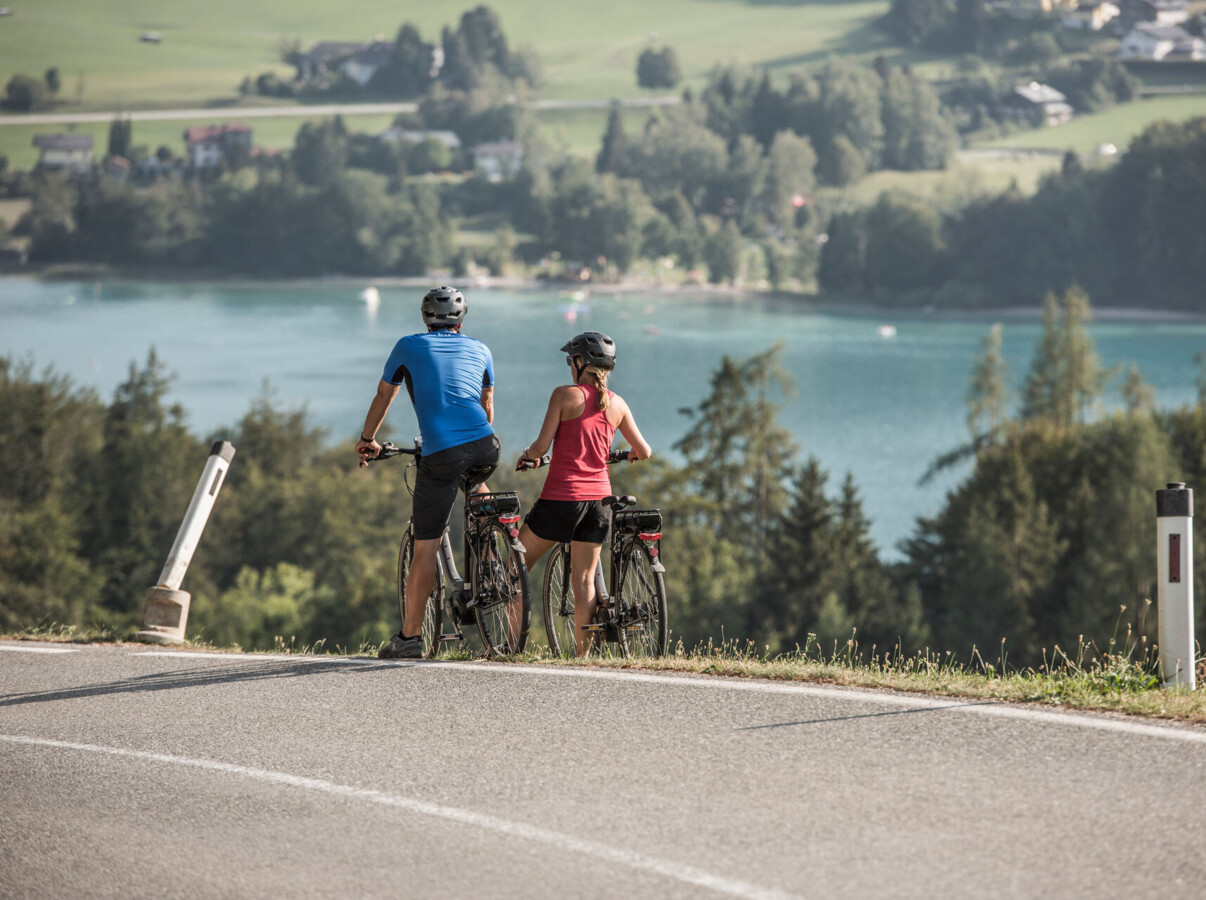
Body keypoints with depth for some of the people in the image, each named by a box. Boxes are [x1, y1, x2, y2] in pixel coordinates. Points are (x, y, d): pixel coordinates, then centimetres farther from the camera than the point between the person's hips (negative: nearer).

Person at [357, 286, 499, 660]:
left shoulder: (409, 346, 13)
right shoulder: (479, 350, 20)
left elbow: (383, 397, 24)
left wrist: (367, 440, 39)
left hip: (440, 455, -3)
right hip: (485, 447, 3)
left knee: (425, 547, 0)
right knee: (476, 482, 40)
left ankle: (409, 636, 1)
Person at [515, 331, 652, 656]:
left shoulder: (565, 395, -8)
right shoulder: (617, 404, 5)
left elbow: (541, 446, -13)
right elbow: (644, 452, 9)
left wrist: (526, 455, 9)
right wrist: (629, 455, 31)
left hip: (561, 496, -4)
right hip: (599, 497, 4)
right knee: (584, 578, 9)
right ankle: (582, 654, 5)